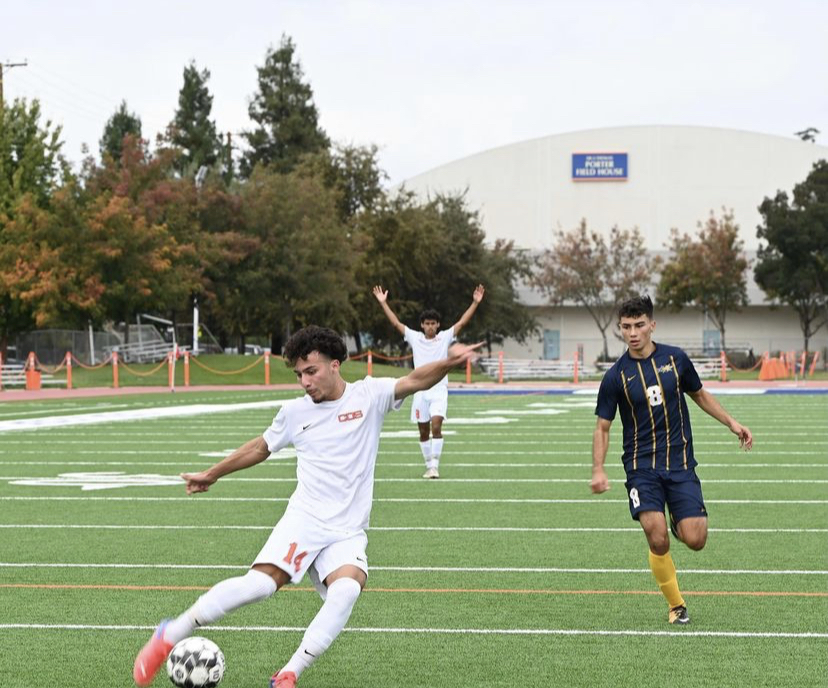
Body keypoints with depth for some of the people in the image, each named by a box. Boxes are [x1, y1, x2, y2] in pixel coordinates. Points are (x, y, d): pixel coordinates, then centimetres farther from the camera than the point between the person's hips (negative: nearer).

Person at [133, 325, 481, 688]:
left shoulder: (368, 395, 3)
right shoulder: (295, 412, 10)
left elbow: (414, 380, -14)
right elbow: (260, 447, 27)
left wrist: (448, 362, -34)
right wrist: (211, 474, 36)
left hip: (348, 533, 0)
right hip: (304, 519, 0)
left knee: (347, 589, -31)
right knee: (261, 583, -25)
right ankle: (169, 635, -12)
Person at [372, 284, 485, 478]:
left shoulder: (445, 337, 2)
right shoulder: (415, 338, 6)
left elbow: (462, 322, -4)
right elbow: (396, 323, 6)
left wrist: (475, 303, -12)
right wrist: (383, 303, 2)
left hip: (439, 390, -2)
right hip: (420, 390, 2)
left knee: (436, 425, -19)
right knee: (423, 431, 6)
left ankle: (435, 465, -16)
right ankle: (429, 465, 18)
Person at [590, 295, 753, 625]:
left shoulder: (675, 358, 1)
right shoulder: (616, 377, -5)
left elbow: (699, 394, 18)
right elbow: (602, 427, 2)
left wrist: (731, 423, 12)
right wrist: (598, 470, -10)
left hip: (680, 464, 2)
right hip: (641, 466, -2)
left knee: (694, 539, -10)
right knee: (657, 539, -18)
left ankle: (686, 521, 28)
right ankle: (676, 605, 3)